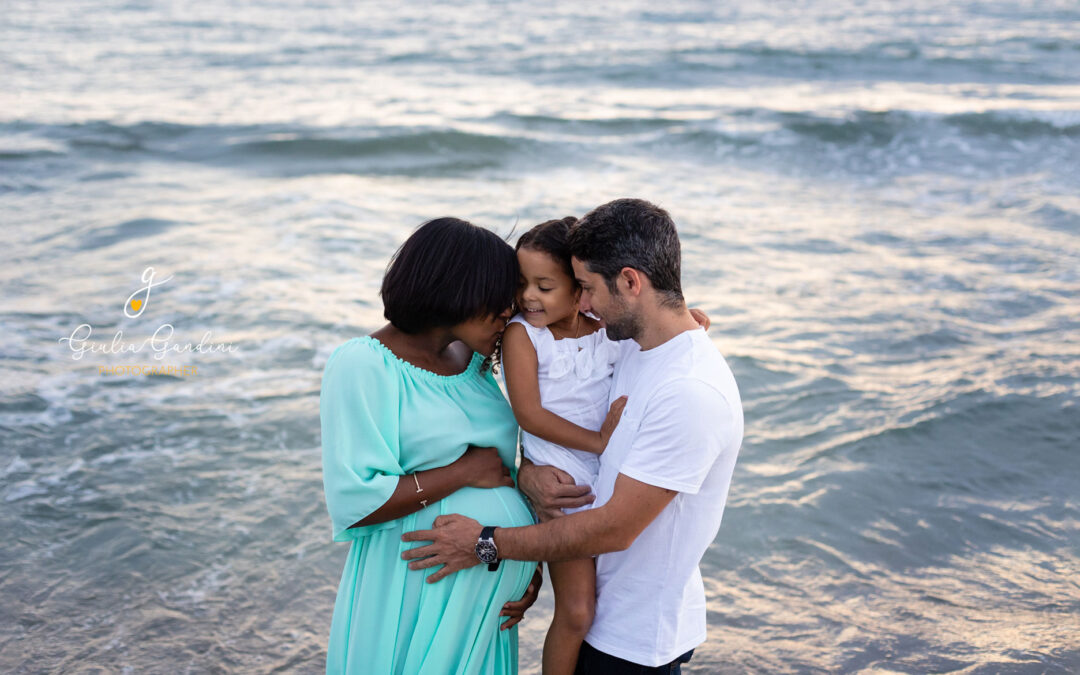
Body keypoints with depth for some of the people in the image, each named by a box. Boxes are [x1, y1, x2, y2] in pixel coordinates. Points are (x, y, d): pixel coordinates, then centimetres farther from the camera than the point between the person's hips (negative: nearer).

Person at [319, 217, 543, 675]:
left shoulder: (471, 362, 9)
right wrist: (464, 472, -17)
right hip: (413, 603, -7)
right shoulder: (362, 365, -13)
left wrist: (530, 567, 4)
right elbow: (352, 502, -21)